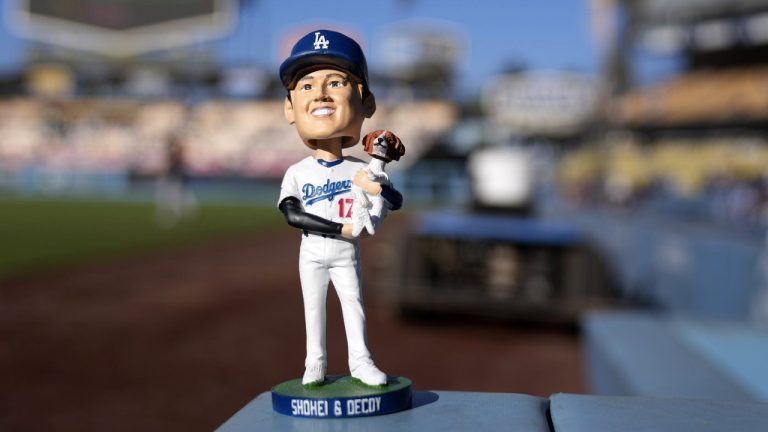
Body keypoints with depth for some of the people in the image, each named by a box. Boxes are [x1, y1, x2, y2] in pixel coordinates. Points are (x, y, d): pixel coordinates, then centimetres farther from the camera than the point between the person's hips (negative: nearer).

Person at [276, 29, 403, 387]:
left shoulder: (361, 171, -9)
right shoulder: (297, 172, -11)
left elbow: (397, 202, -7)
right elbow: (291, 215, -22)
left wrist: (378, 189, -30)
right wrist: (341, 228, -28)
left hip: (346, 255, 0)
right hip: (312, 255, 0)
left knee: (353, 305, 8)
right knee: (314, 308, 10)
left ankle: (360, 361, 20)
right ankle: (315, 363, 21)